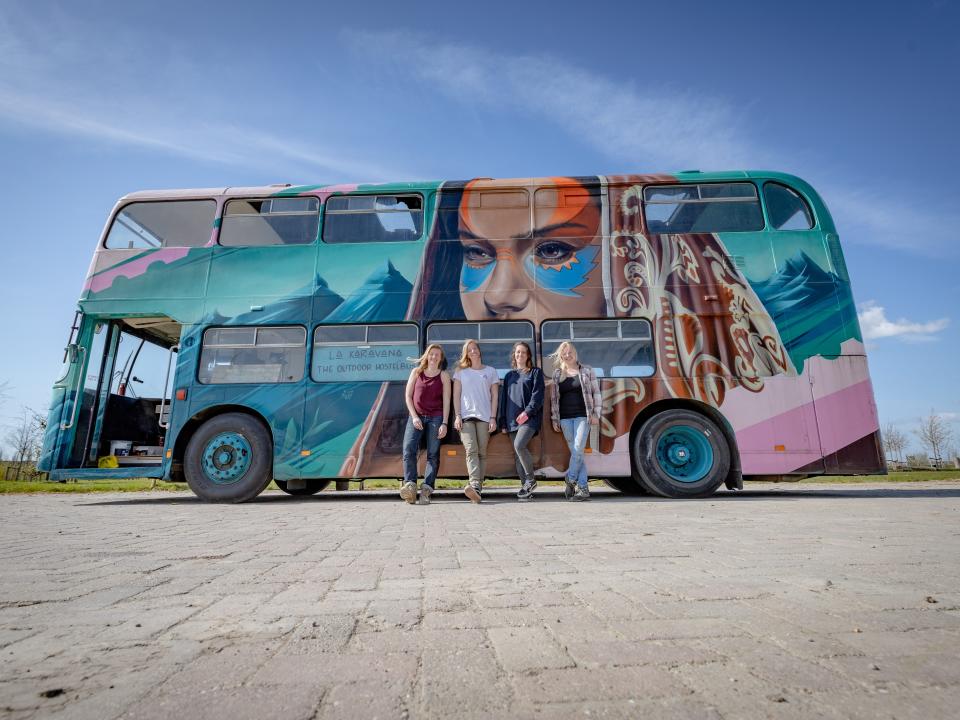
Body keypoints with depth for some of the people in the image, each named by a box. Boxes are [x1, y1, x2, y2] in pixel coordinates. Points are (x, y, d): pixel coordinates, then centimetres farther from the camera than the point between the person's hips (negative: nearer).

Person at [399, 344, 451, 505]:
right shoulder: (416, 372, 10)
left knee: (433, 454, -6)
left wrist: (444, 423, -7)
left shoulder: (444, 375, 6)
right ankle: (410, 486, -21)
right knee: (408, 449, -17)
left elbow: (446, 401, 2)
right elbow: (408, 396, 7)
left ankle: (426, 489, -7)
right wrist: (414, 417, -4)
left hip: (435, 418, -1)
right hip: (416, 416, 1)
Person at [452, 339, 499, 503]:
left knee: (482, 453, -2)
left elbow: (494, 396, 10)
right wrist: (458, 415, -1)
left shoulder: (490, 371, 13)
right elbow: (456, 395, 10)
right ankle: (475, 485, -29)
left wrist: (493, 417, 1)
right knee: (471, 450, -17)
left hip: (484, 417, 1)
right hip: (466, 416, -1)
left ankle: (477, 487, 1)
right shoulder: (461, 371, 14)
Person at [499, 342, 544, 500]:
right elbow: (504, 399, 19)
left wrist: (527, 412, -17)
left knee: (519, 446, -23)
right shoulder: (509, 376, 21)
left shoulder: (535, 372, 7)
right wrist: (503, 422, 12)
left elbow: (537, 395, -4)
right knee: (518, 456, 2)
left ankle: (530, 480, -7)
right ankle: (525, 487, 8)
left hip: (529, 418, -5)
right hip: (512, 420, 5)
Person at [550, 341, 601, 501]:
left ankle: (570, 480, 6)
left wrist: (596, 414, -3)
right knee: (575, 452, 4)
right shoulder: (557, 374, 11)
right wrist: (554, 419, 7)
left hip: (583, 416, -2)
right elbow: (554, 398, 11)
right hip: (565, 418, 2)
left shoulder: (587, 370, 6)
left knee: (578, 450, -13)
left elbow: (596, 393, 4)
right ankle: (583, 488, 9)